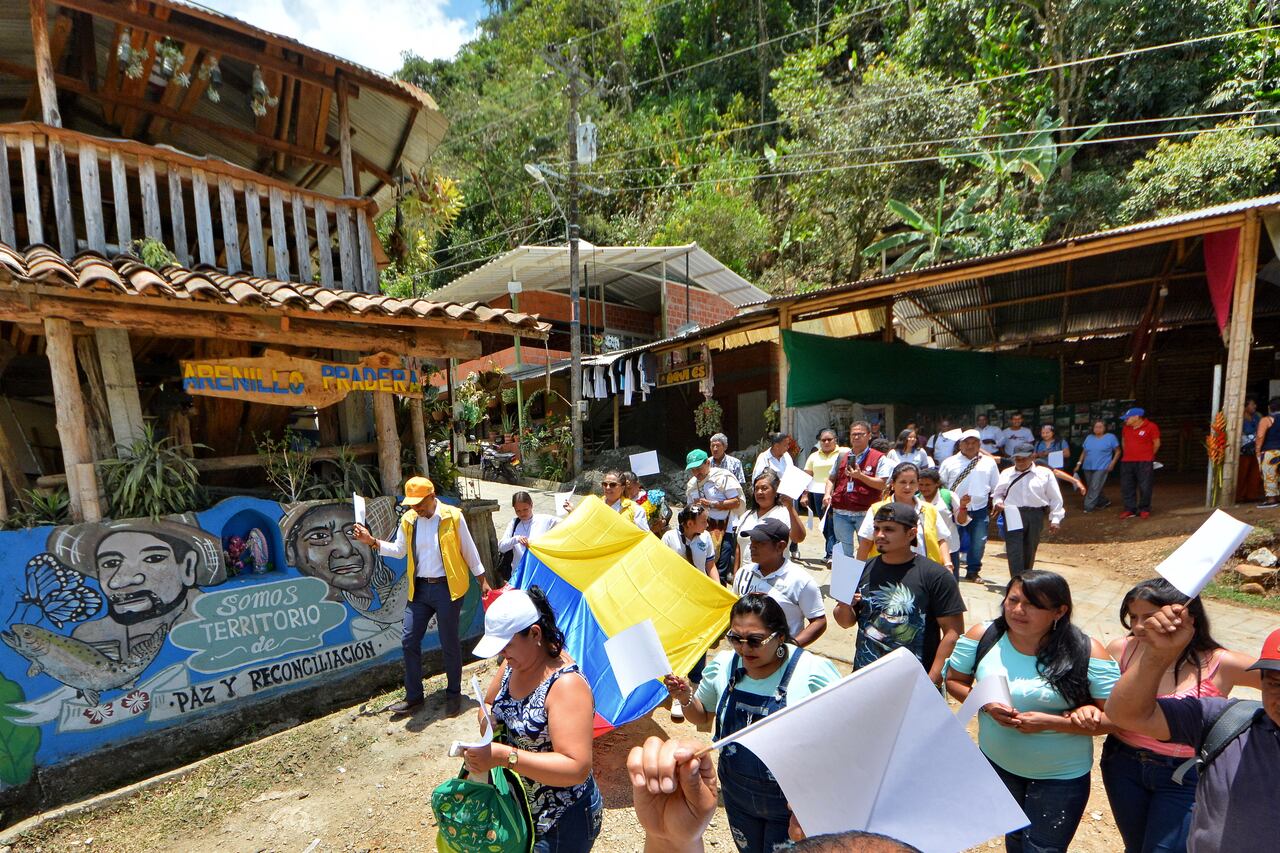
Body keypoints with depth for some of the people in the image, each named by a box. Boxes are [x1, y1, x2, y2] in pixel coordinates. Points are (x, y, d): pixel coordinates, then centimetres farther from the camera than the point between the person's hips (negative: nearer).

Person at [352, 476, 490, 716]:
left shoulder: (452, 516, -10)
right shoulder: (408, 519, 3)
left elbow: (469, 551, -3)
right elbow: (399, 551, 11)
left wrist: (482, 580, 0)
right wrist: (372, 541, -2)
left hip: (447, 588, -5)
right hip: (419, 588, 5)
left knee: (449, 643, 5)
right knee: (409, 641, 6)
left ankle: (453, 694, 24)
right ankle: (413, 696, 23)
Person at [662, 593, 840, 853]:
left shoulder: (814, 671, -24)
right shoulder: (723, 665, -11)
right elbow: (703, 715, 4)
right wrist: (685, 697, -17)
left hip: (791, 803, -4)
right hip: (737, 795, 5)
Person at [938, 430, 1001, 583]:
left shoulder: (989, 463, 6)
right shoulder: (950, 463, 1)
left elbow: (996, 487, 13)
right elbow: (940, 485, 5)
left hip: (980, 510, 2)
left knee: (978, 542, 7)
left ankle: (973, 572, 26)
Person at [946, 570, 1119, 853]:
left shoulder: (1086, 651, -20)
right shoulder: (983, 635, -15)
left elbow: (1116, 717, -16)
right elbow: (954, 681, -4)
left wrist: (1050, 723, -27)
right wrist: (985, 705, -23)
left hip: (1061, 776, -2)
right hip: (996, 764, 3)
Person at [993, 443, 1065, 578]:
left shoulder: (1045, 473, 5)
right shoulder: (1006, 473, 8)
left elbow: (1055, 498, 7)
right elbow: (997, 493, 18)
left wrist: (1055, 519, 1)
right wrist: (998, 502, -5)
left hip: (1035, 516, 1)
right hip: (1012, 515, 0)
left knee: (1029, 552, 10)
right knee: (1014, 551, -9)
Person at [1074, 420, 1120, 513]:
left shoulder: (1111, 437, 1)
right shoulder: (1089, 437, 13)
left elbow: (1118, 452, 2)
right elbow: (1084, 452, 16)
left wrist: (1112, 463, -9)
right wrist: (1079, 463, 9)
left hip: (1102, 468, -5)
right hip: (1087, 468, 5)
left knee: (1095, 488, -11)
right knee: (1091, 488, 11)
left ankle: (1088, 507, -10)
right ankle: (1104, 502, 30)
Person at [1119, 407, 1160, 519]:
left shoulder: (1151, 426, -5)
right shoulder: (1126, 428, 10)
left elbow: (1156, 443, 1)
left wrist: (1148, 456, 9)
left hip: (1144, 462, -5)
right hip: (1127, 462, 5)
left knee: (1144, 487, 0)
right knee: (1126, 487, 5)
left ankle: (1144, 509, 11)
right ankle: (1130, 509, 12)